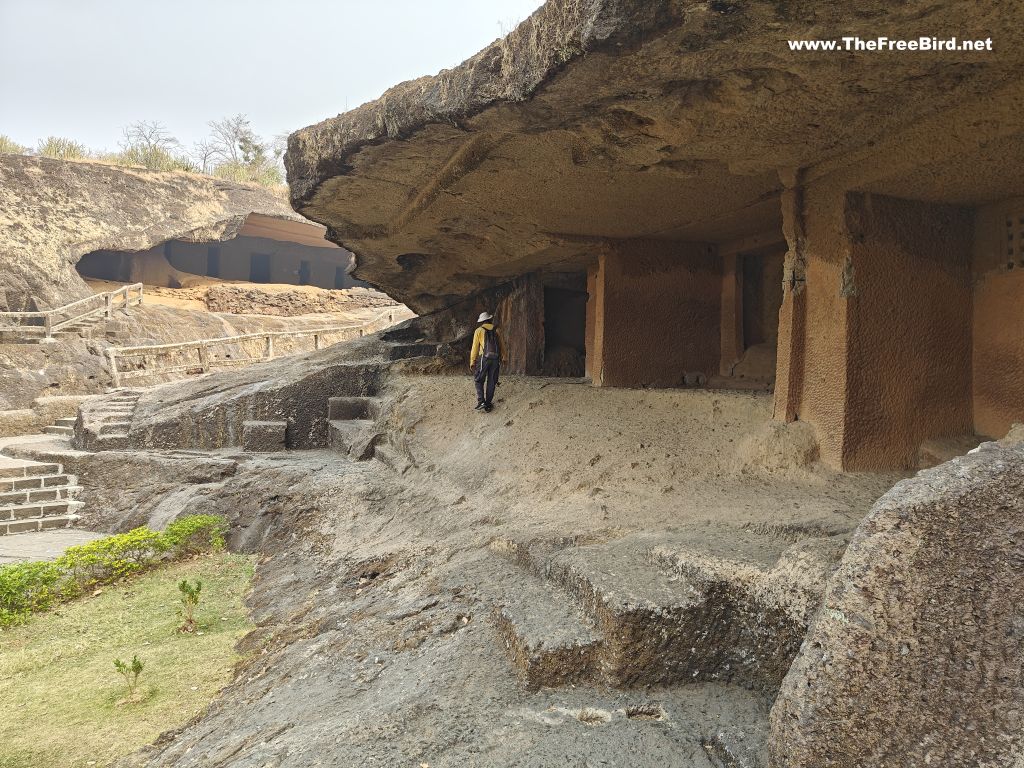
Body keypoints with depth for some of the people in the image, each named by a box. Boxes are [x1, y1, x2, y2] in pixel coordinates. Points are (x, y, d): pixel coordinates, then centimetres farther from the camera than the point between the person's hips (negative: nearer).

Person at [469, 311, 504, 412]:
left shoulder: (479, 330, 2)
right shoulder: (496, 330, 11)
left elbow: (475, 347, -1)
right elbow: (501, 346, 11)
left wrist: (472, 362, 2)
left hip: (484, 358, -3)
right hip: (495, 358, 3)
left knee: (479, 380, 8)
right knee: (491, 382, 11)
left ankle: (481, 402, -6)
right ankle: (488, 404, 13)